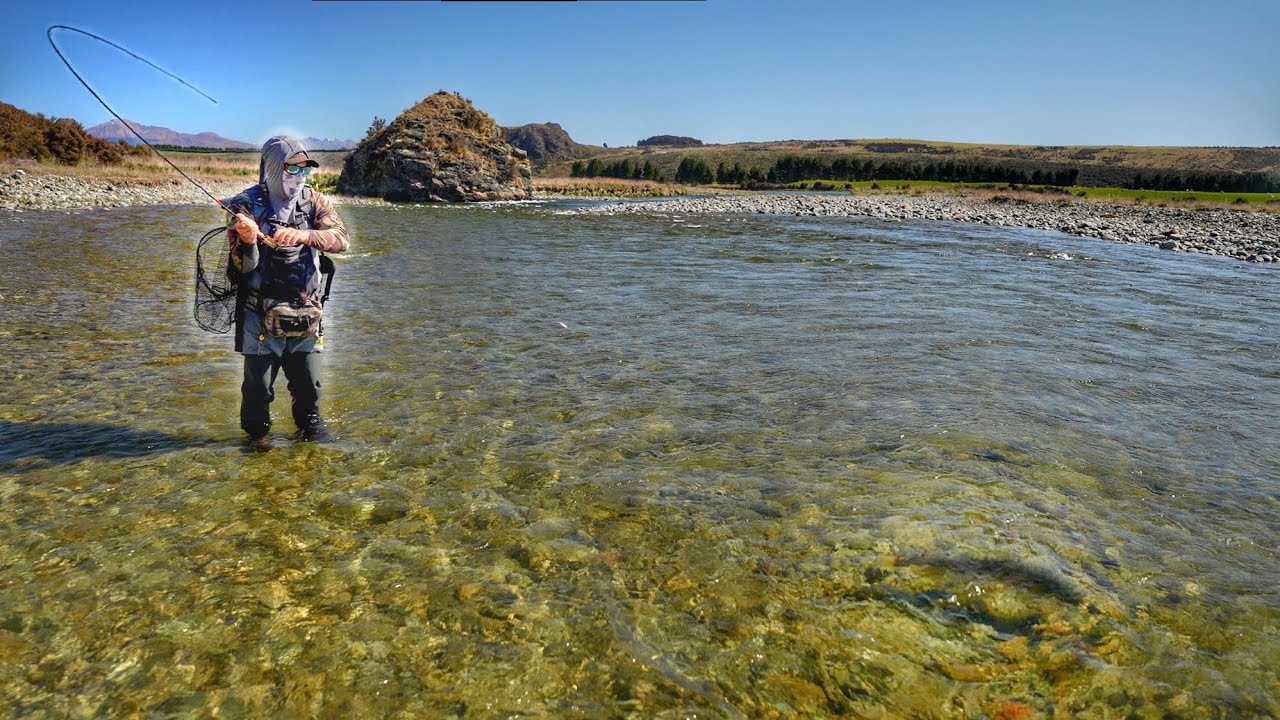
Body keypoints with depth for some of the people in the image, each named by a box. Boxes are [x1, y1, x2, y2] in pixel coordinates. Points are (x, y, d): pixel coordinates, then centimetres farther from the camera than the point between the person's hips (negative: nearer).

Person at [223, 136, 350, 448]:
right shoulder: (246, 206, -4)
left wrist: (303, 235, -31)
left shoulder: (314, 201, 2)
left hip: (305, 313, 2)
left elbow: (342, 239, -15)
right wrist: (247, 241, -28)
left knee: (308, 380, 11)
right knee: (258, 381, 4)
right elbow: (242, 267, -7)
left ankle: (309, 422, 35)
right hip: (260, 314, -2)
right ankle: (257, 429, 27)